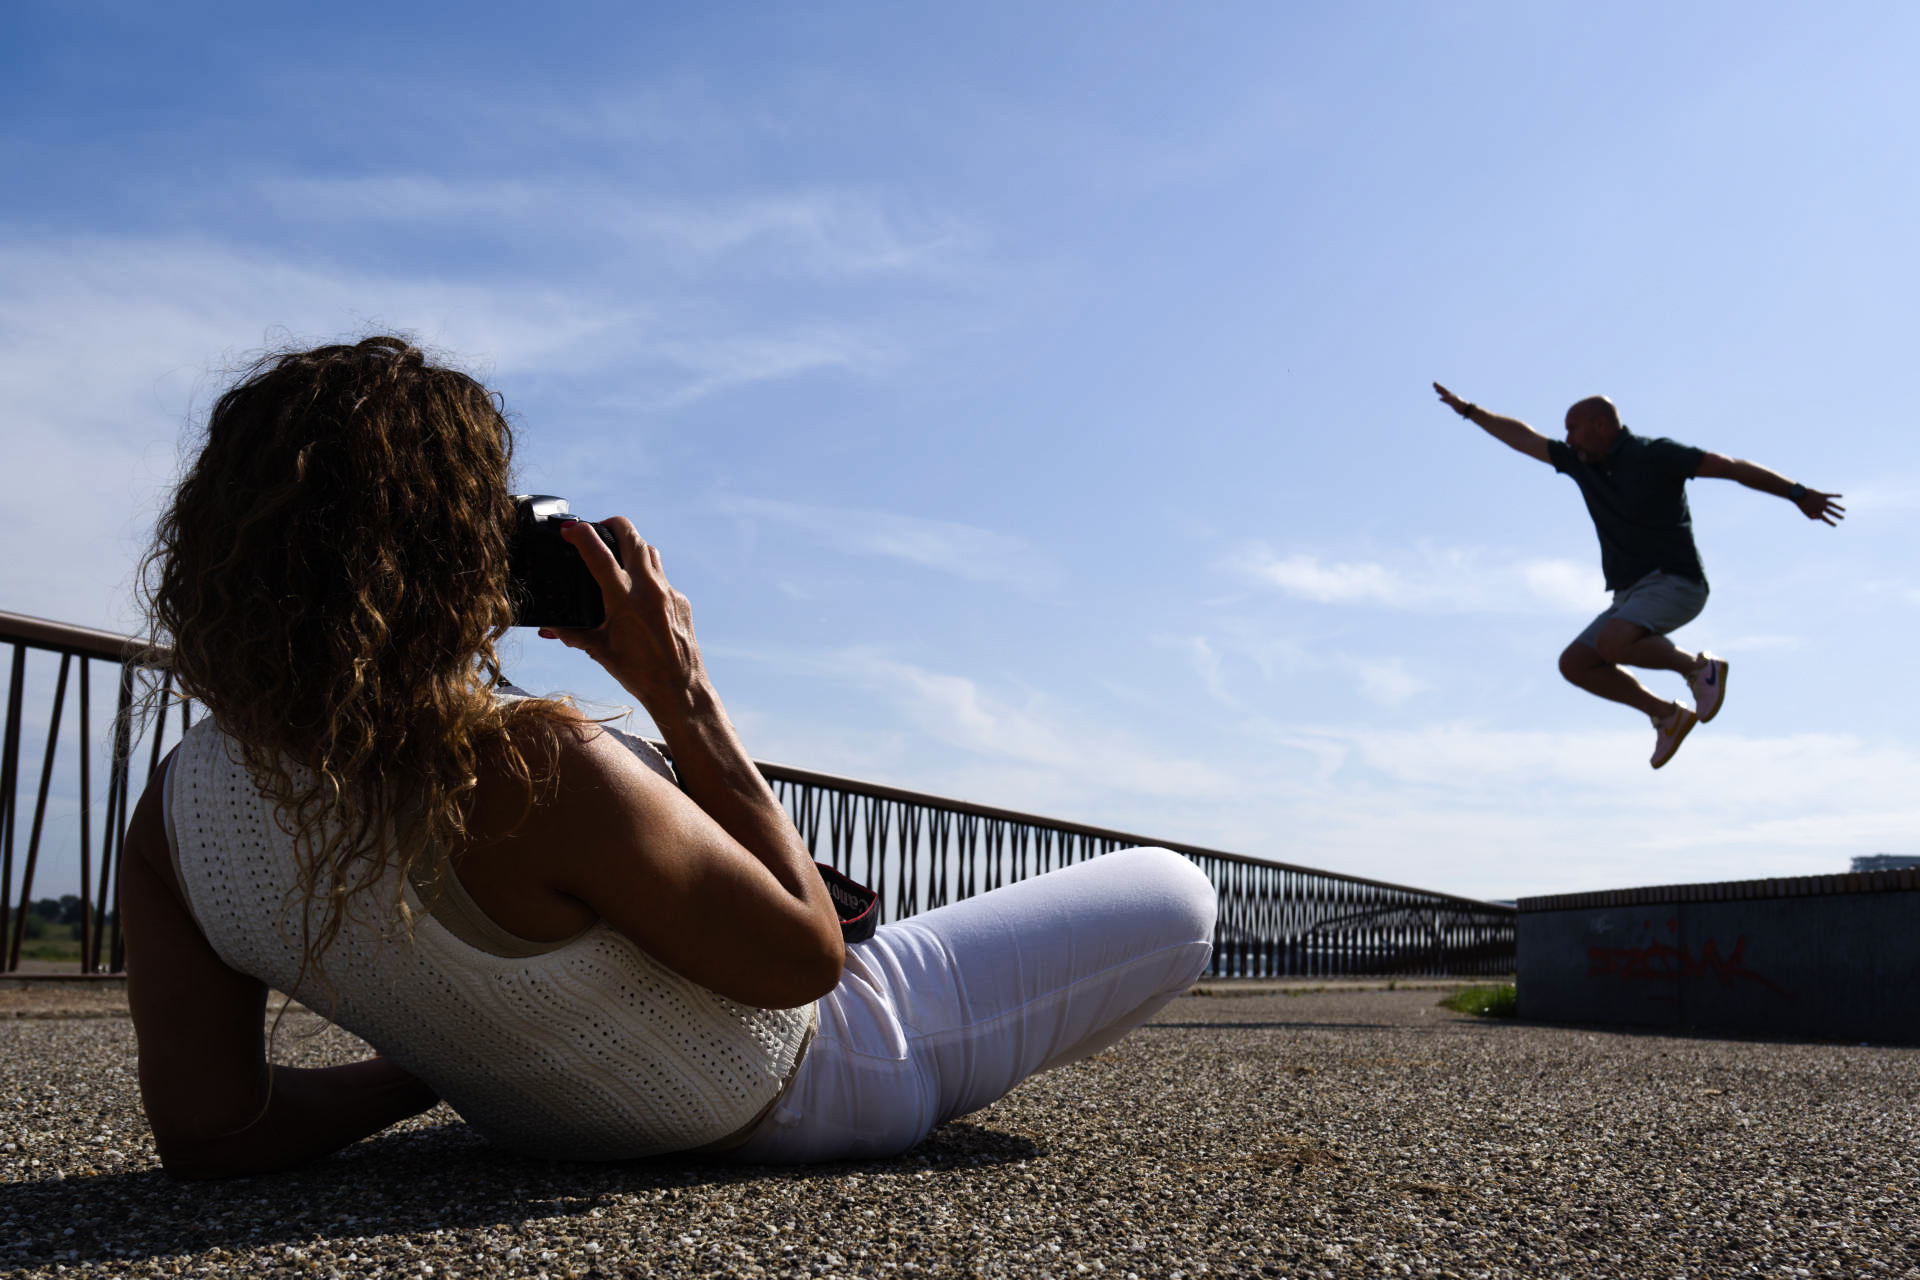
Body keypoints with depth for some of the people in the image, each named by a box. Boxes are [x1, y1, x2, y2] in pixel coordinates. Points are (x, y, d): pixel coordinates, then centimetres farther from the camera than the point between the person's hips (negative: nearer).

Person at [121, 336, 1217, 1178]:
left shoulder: (179, 808, -17)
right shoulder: (534, 774, -39)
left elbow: (209, 1132, -11)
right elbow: (804, 954, -25)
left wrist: (445, 1062, 2)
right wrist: (681, 694, -23)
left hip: (555, 1127, 7)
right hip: (803, 1097, -6)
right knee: (1176, 895, 7)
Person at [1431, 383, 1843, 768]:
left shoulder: (1654, 455, -9)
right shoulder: (1583, 463, 11)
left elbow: (1732, 467, -12)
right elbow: (1524, 438, 20)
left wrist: (1797, 494, -19)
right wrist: (1468, 410, 22)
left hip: (1674, 585, -8)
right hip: (1631, 596, 8)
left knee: (1611, 644, -32)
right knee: (1575, 664, -4)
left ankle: (1697, 667, -6)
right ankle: (1666, 714, 8)